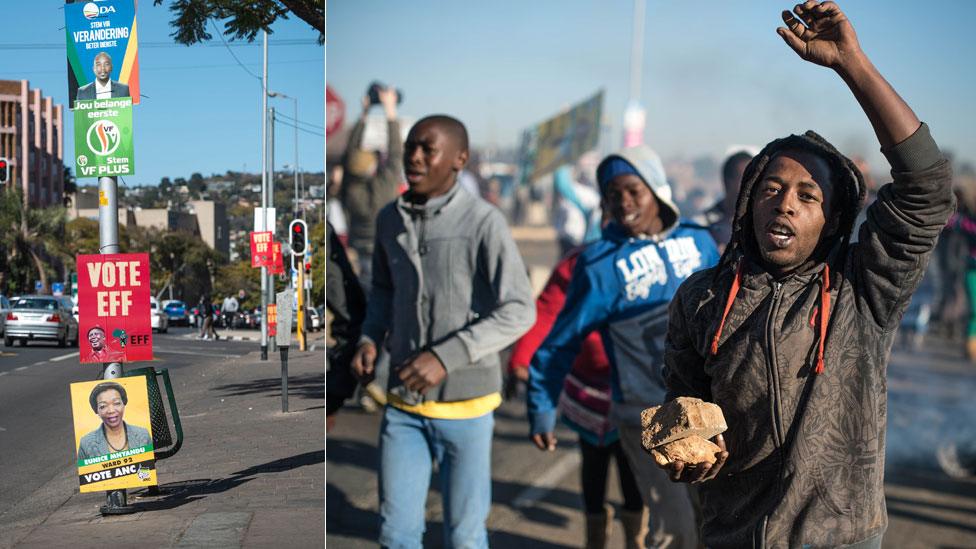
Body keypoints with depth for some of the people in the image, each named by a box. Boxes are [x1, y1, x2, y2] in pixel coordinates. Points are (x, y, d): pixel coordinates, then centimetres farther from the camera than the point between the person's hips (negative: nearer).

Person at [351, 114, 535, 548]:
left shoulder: (483, 222, -15)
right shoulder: (390, 219, 2)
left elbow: (519, 311, -16)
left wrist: (446, 357, -24)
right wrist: (369, 340, -2)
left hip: (465, 402, -4)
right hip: (403, 402, 4)